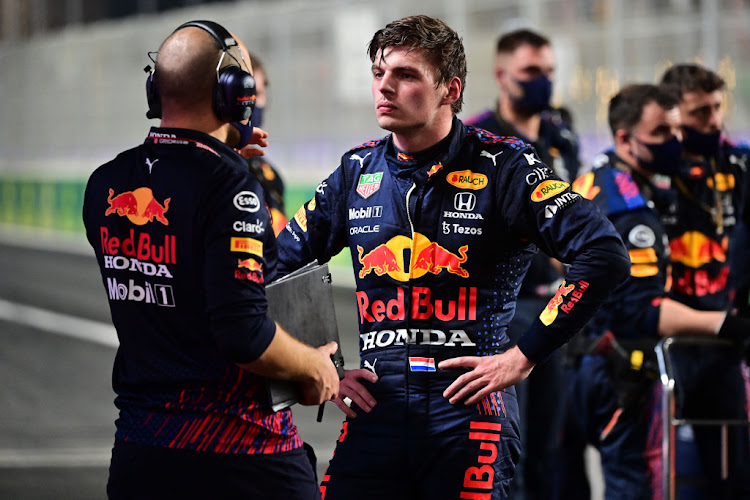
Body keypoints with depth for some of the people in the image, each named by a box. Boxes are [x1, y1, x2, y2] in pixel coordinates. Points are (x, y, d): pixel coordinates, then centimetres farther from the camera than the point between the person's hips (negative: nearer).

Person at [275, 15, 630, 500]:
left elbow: (605, 255, -12)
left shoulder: (500, 167, -4)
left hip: (469, 410, -4)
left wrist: (523, 356, -11)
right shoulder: (358, 171, 11)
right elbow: (280, 264, 22)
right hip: (375, 415, 4)